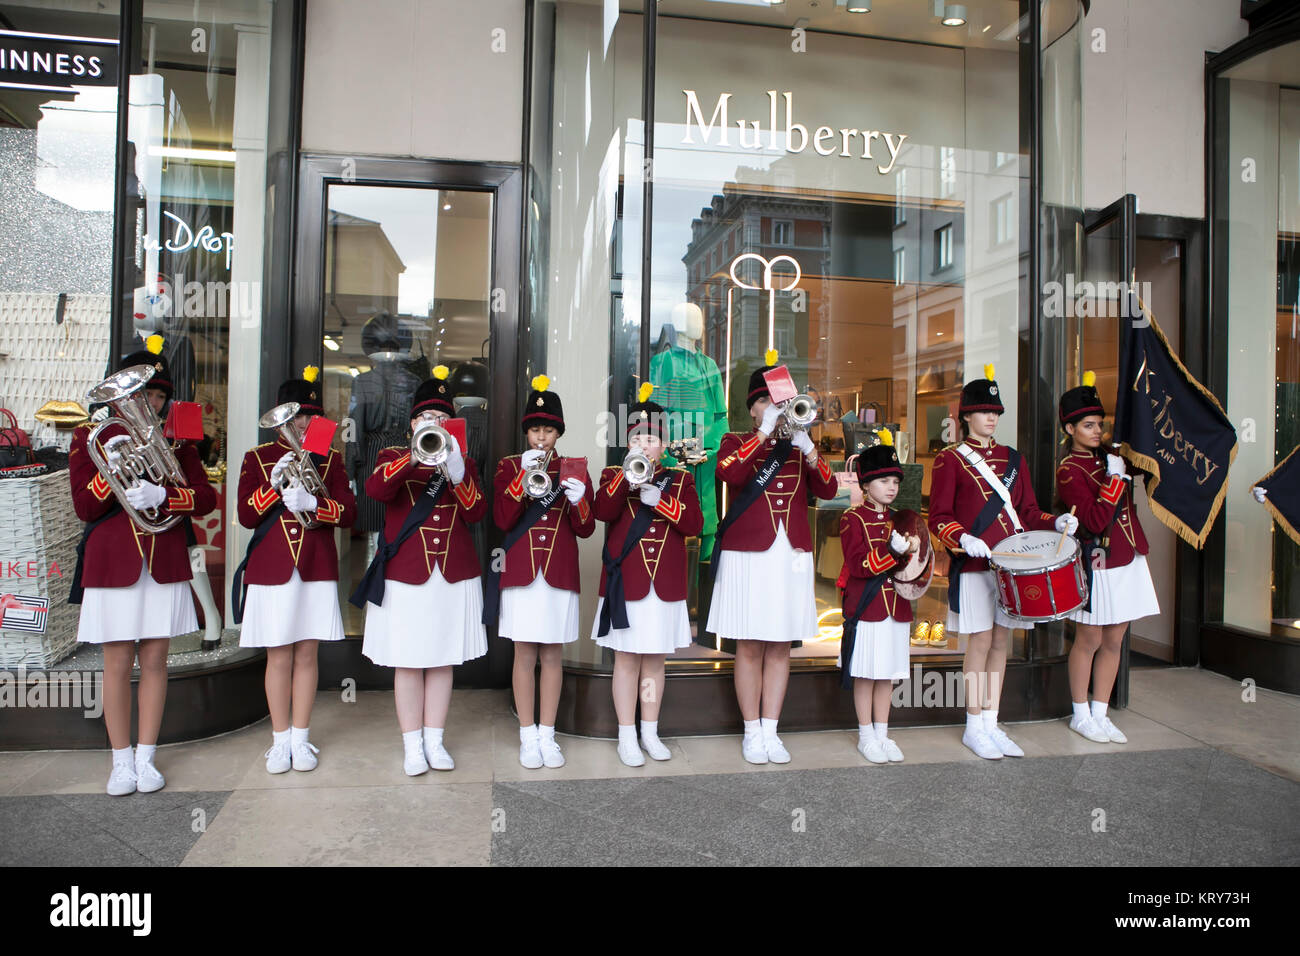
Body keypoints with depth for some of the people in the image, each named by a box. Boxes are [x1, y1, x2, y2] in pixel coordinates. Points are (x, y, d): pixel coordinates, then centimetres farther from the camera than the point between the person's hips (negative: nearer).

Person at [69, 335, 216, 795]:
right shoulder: (90, 436, 5)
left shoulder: (175, 441, 9)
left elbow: (206, 496, -1)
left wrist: (161, 495, -18)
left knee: (154, 660, 6)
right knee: (118, 663, 3)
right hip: (112, 564, -1)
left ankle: (146, 757, 16)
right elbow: (84, 508, -2)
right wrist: (111, 470, -18)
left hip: (164, 564, 2)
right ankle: (122, 761, 16)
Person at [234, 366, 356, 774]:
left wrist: (312, 503, -18)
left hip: (316, 571, 1)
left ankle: (301, 738, 17)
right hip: (271, 570, -1)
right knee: (278, 656, 4)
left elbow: (348, 512, -1)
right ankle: (280, 740, 16)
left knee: (306, 654, 6)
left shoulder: (330, 460, 9)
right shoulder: (257, 458, 7)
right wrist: (275, 484, -14)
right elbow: (246, 515, 0)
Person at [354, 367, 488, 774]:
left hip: (454, 575, 2)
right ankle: (412, 745, 15)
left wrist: (456, 473, -19)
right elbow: (375, 489, -17)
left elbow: (476, 512, -4)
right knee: (408, 661, 3)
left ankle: (435, 741, 19)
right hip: (404, 573, -2)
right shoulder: (393, 457, 6)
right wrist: (416, 457, -28)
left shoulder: (463, 463, 11)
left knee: (442, 660, 8)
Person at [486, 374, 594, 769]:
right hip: (521, 570, -1)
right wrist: (523, 476, -16)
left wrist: (579, 501, -17)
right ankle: (527, 736, 14)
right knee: (525, 654, 2)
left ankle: (548, 734, 17)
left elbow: (586, 529, 4)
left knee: (553, 655, 6)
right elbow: (502, 520, -7)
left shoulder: (574, 470, 9)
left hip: (560, 573, 1)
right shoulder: (509, 467, 6)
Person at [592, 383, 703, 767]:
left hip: (665, 584, 2)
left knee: (655, 660, 11)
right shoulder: (613, 474, 4)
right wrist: (628, 476, -27)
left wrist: (659, 500, -17)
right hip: (625, 581, -2)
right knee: (626, 660, 3)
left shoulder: (680, 480, 8)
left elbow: (694, 524, -6)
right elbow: (603, 511, -16)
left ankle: (650, 733, 24)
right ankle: (627, 737, 14)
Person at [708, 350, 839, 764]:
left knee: (781, 648, 7)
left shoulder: (800, 447, 13)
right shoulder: (737, 442, 5)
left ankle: (771, 731, 17)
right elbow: (729, 472, -19)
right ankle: (752, 732, 14)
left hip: (792, 556, 3)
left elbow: (829, 489, -2)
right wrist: (766, 431, -19)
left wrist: (806, 446, -15)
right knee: (750, 648, 2)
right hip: (748, 555, -3)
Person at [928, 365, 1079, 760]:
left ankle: (991, 724, 19)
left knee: (1001, 641, 9)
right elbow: (939, 518, -7)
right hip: (974, 565, -5)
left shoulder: (1012, 457, 15)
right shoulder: (950, 459, -3)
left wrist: (1056, 522, -3)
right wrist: (964, 539, -24)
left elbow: (1028, 512, 16)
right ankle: (974, 728, 10)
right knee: (980, 641, -3)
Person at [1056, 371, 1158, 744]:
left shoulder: (1108, 456, 10)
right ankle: (1081, 716, 17)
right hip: (1097, 566, -7)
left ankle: (1100, 715, 21)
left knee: (1113, 642, 11)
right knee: (1089, 641, 3)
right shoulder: (1069, 470, -12)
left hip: (1128, 562, 7)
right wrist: (1115, 478, -19)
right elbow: (1096, 520, -21)